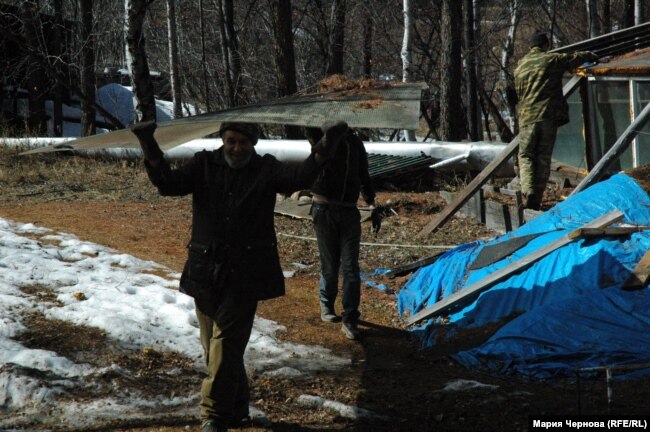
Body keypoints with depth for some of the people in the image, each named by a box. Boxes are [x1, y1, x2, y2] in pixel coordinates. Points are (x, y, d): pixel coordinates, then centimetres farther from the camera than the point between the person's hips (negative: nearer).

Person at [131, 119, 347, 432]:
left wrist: (322, 152, -34)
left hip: (245, 274, -3)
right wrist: (152, 155, -26)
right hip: (207, 269, 3)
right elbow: (170, 184, -8)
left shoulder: (266, 169, 1)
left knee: (226, 340, -11)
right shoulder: (205, 165, 5)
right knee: (215, 343, 12)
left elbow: (297, 178, -17)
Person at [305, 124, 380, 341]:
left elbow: (363, 177, 19)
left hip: (350, 212, 3)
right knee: (330, 265, 6)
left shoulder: (355, 143, 10)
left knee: (350, 267, -5)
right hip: (325, 209, -3)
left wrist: (372, 206, 13)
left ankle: (350, 320, -5)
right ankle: (326, 306, 31)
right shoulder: (322, 137, -2)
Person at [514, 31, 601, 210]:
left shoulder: (520, 66, 12)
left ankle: (529, 191, -17)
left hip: (527, 116, 2)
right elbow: (577, 57, 14)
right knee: (544, 157, 4)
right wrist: (592, 56, 34)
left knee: (526, 155, 6)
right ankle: (537, 200, 2)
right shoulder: (553, 60, 2)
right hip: (549, 116, -2)